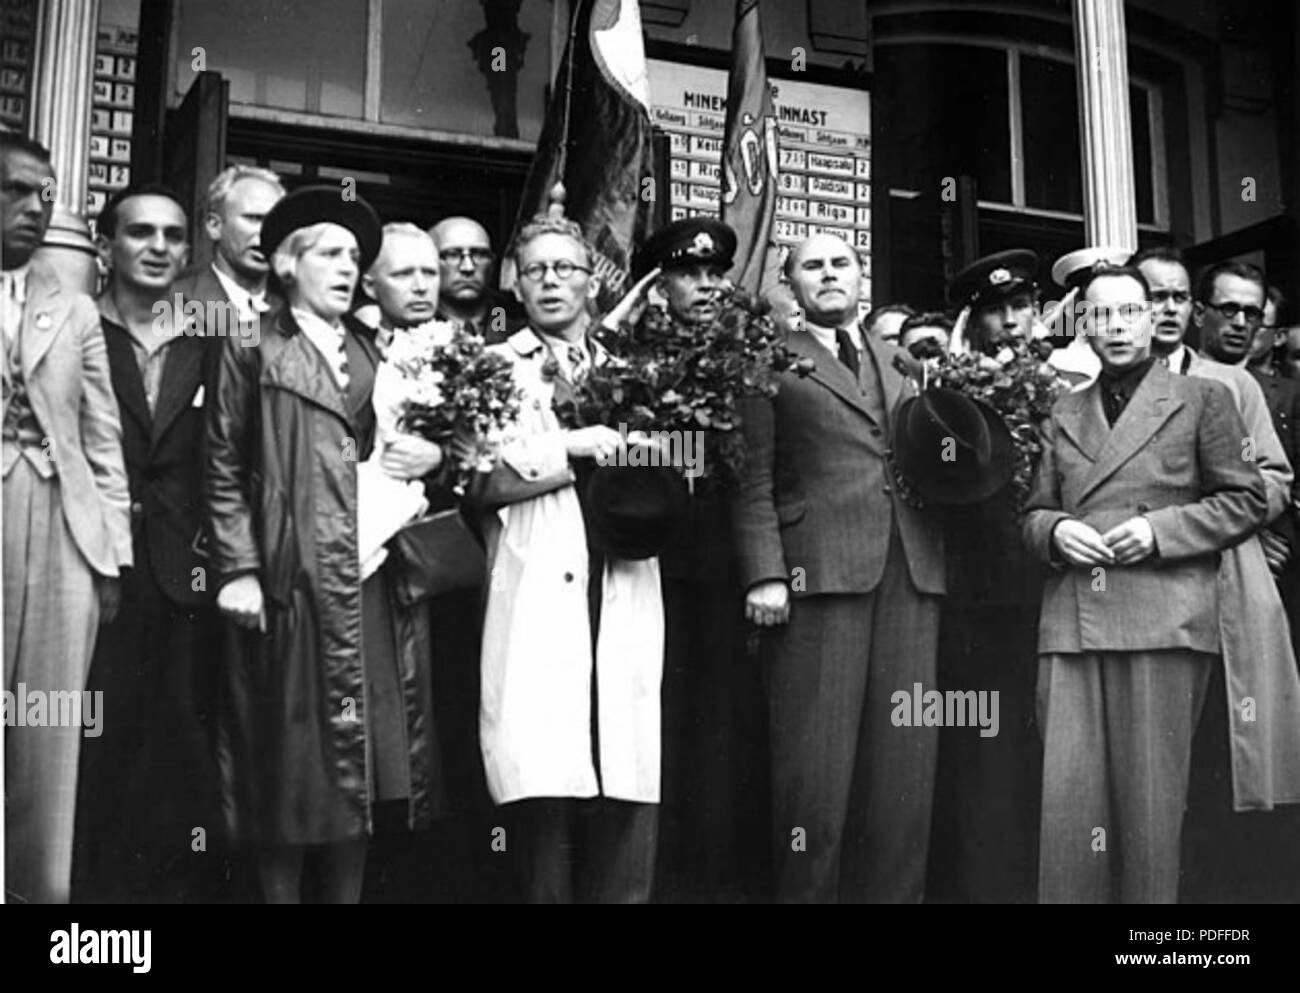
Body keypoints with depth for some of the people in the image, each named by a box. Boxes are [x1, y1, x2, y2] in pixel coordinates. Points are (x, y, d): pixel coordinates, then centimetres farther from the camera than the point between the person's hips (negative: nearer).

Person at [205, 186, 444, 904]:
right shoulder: (254, 353, 4)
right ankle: (279, 891, 11)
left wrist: (431, 456, 1)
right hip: (292, 577, -4)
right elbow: (224, 470, -1)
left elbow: (413, 442, 24)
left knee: (365, 749, 7)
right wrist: (239, 569, -9)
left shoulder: (377, 353, 18)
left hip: (375, 578, 5)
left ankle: (348, 893, 17)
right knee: (290, 757, 0)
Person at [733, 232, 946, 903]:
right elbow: (754, 480, 1)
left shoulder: (904, 359, 23)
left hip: (912, 572, 5)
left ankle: (894, 891, 12)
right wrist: (764, 574, -10)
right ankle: (805, 890, 6)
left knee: (905, 762, 4)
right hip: (819, 571, -4)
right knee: (816, 764, -4)